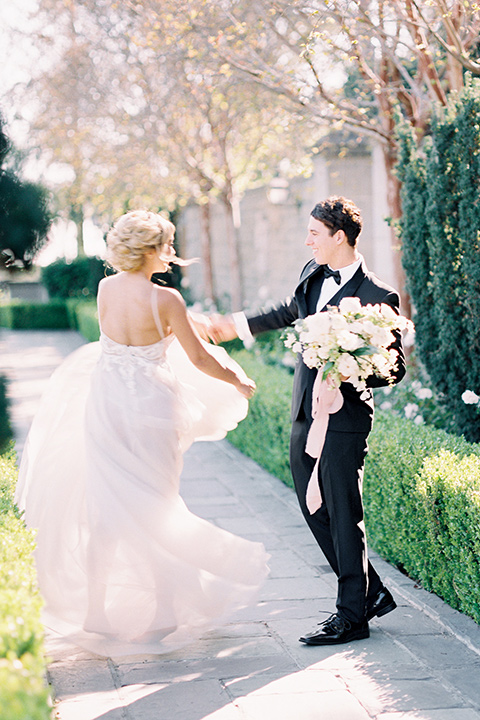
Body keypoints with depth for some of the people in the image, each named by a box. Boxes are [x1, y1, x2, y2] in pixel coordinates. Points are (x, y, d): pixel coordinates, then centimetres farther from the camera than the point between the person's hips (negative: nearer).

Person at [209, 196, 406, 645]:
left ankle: (352, 615, 12)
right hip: (304, 417, 8)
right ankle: (371, 592, 26)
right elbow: (291, 311, 29)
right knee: (314, 509, 13)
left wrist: (350, 376, -29)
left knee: (343, 515, -1)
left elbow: (394, 368, -13)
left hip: (344, 420, -8)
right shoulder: (312, 274, 7)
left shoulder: (377, 297, -15)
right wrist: (239, 325, 37)